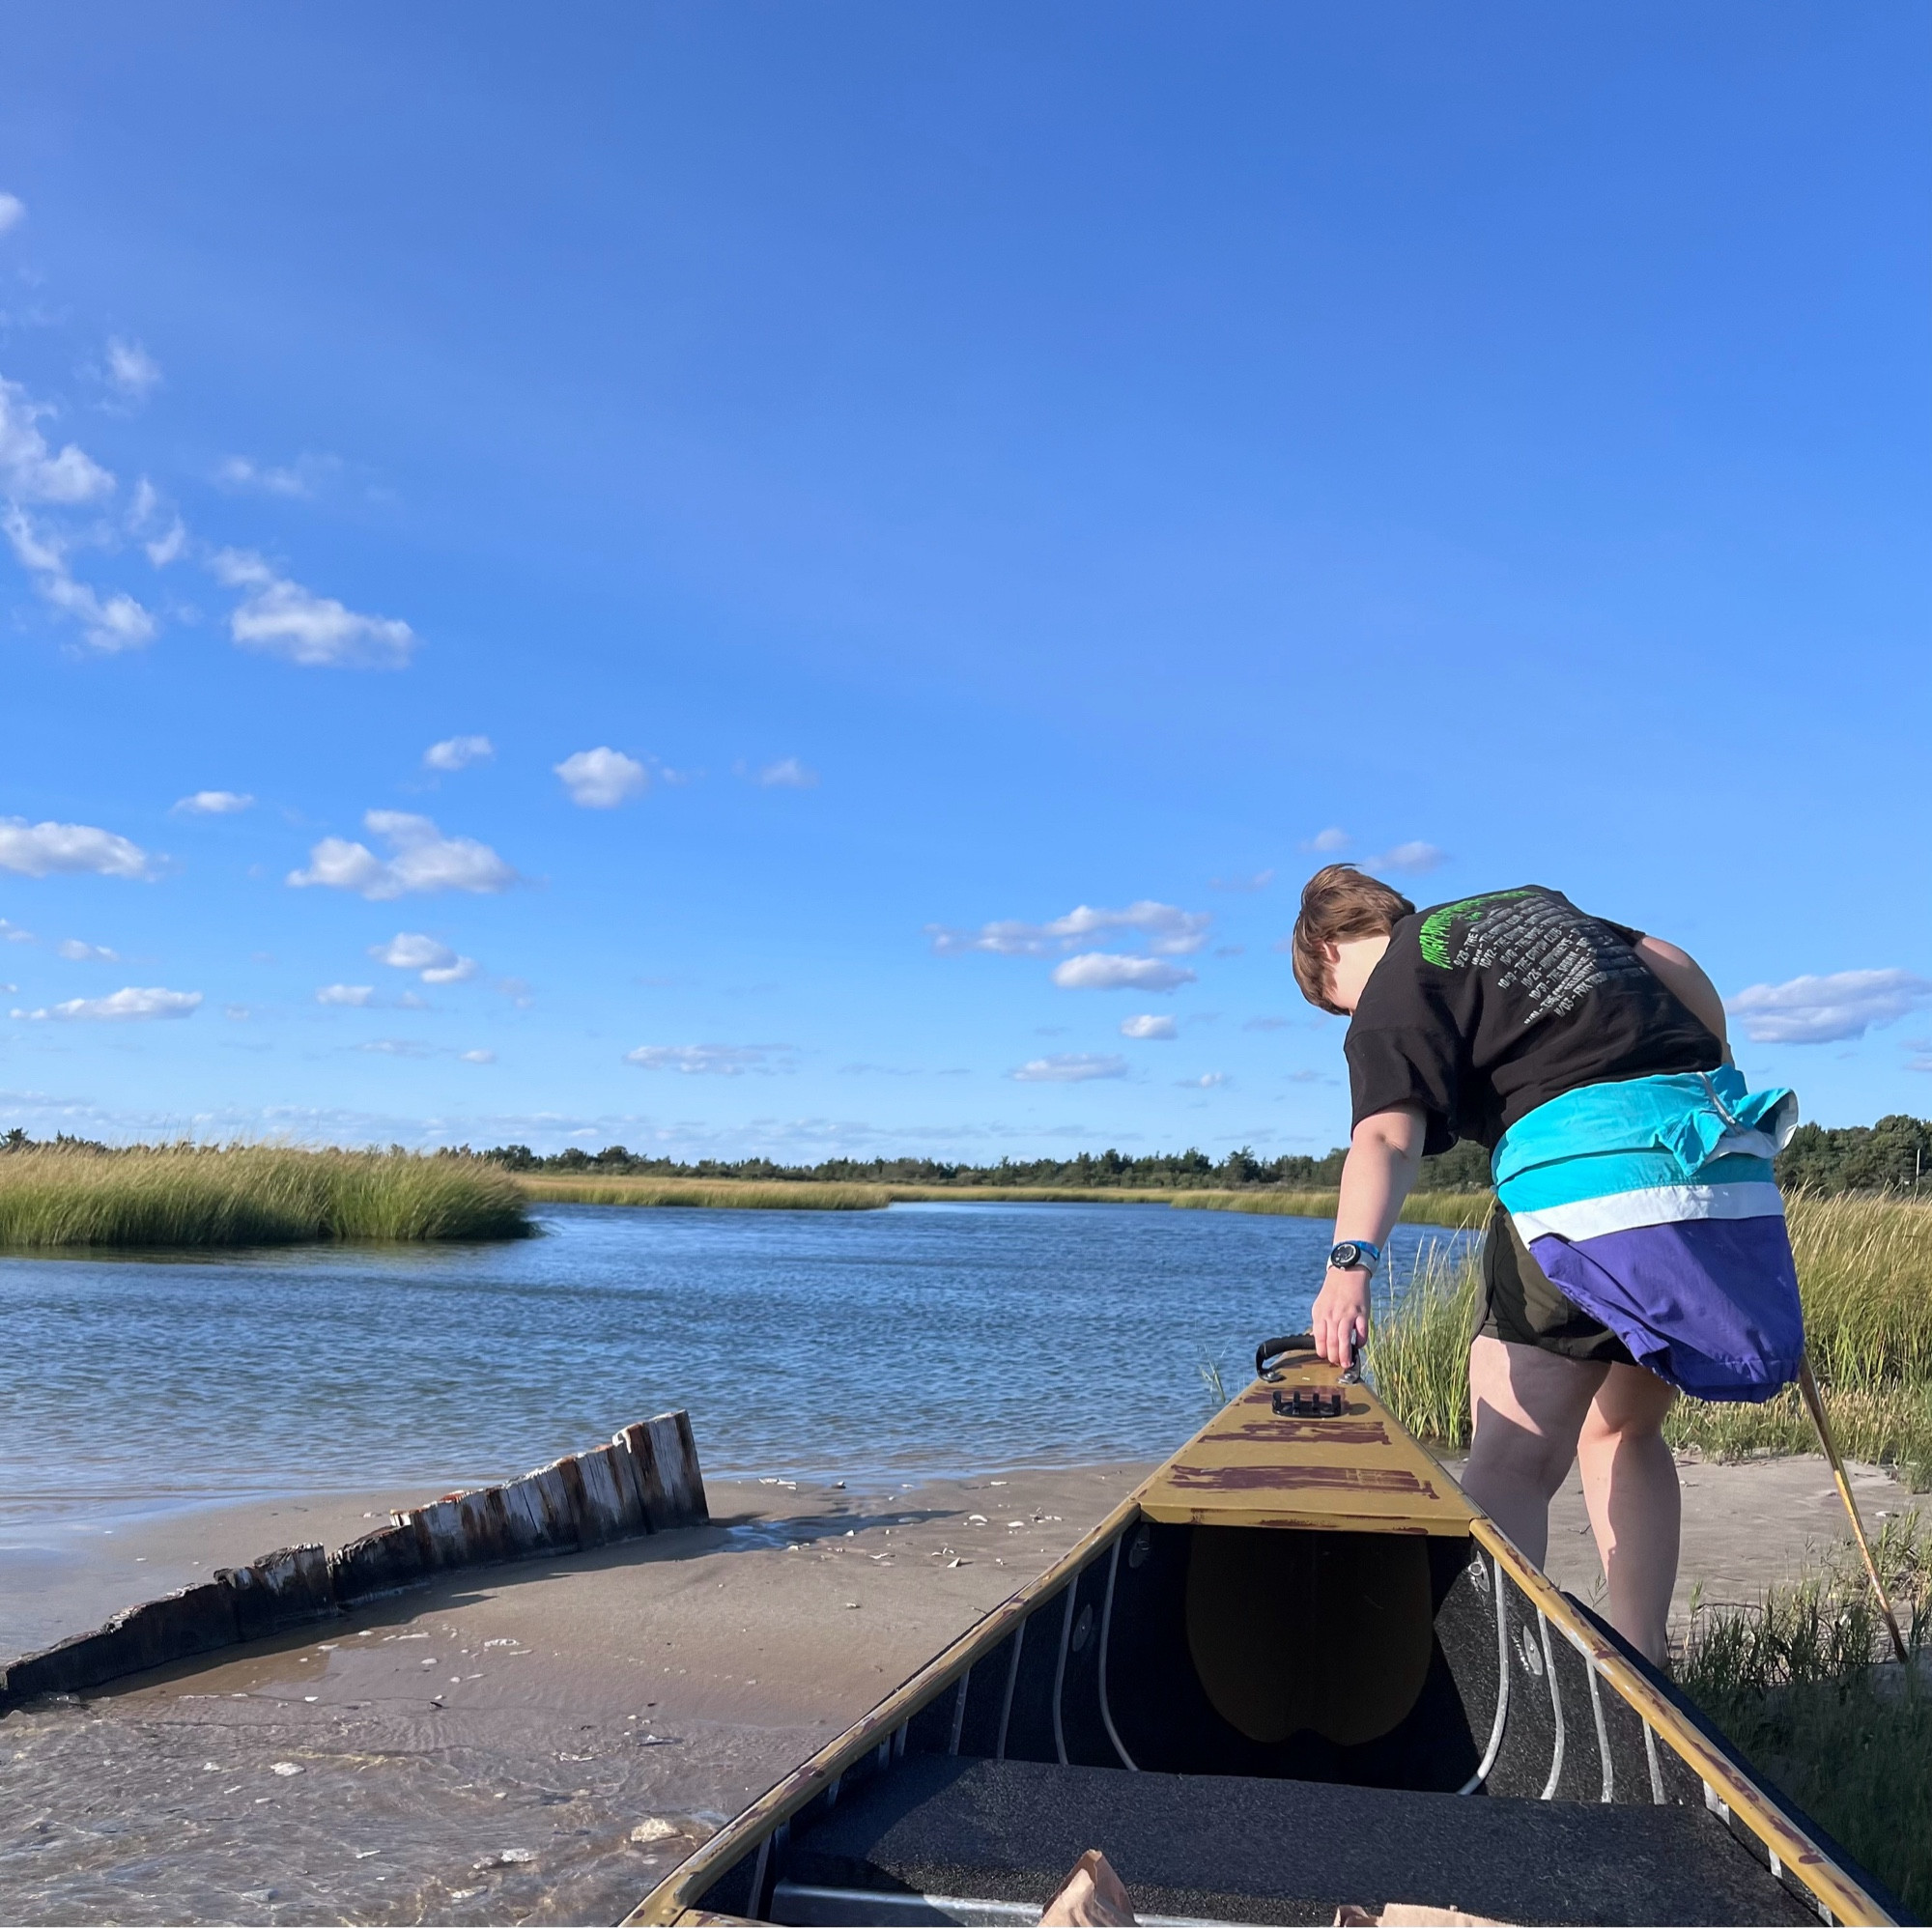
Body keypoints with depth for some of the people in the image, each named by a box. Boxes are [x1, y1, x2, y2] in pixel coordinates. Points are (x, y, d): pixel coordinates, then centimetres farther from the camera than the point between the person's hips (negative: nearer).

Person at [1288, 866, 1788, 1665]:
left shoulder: (1396, 990, 2)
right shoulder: (1529, 901, 25)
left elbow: (1386, 1136, -16)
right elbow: (1672, 962, 22)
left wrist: (1351, 1261, -29)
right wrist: (1712, 1076, 32)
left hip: (1590, 1166, -8)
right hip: (1729, 1163, 8)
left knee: (1513, 1461, -6)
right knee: (1624, 1431, 18)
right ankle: (1639, 1669, 20)